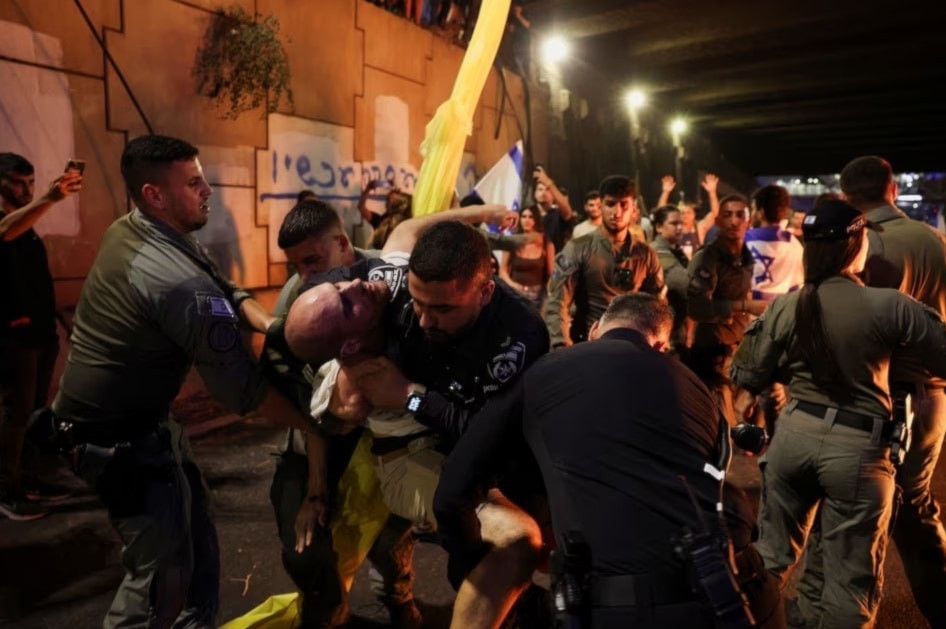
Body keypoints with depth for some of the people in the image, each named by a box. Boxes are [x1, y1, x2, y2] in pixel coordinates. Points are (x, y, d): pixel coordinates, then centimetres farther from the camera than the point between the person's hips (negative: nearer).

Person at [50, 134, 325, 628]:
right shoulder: (178, 280, -29)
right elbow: (240, 386, -25)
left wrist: (271, 324, -15)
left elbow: (222, 288, 3)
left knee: (194, 534, 19)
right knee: (163, 565, 2)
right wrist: (314, 424, -14)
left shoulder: (126, 232, -1)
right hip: (120, 437, -10)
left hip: (133, 417, 10)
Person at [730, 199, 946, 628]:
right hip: (857, 446, -3)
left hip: (794, 433, 4)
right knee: (853, 578, 13)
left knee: (773, 553, 21)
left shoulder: (783, 307, -3)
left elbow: (749, 380, 3)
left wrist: (738, 428, 19)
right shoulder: (890, 306, -13)